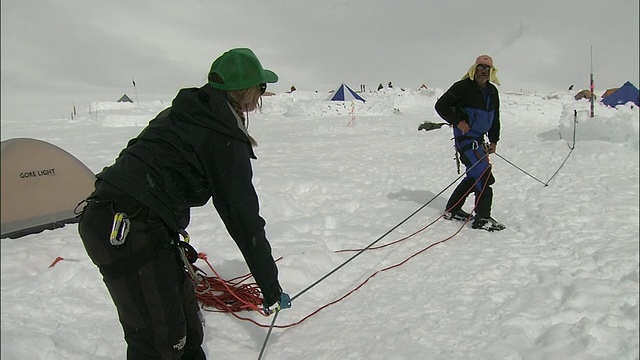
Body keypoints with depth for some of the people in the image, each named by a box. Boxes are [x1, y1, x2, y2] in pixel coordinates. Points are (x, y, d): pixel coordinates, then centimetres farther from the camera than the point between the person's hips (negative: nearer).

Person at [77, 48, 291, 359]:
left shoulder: (183, 113, 15)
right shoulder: (224, 138, -12)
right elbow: (242, 216, -10)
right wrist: (271, 287, -2)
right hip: (129, 232, -9)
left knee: (183, 309, 21)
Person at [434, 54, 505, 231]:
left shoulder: (492, 91, 13)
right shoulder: (463, 87, -10)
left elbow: (495, 117, 21)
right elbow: (441, 106, -10)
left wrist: (494, 140, 16)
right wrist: (458, 122, -16)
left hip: (479, 138, 9)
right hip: (465, 137, -9)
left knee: (474, 175, 12)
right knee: (484, 174, -14)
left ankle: (452, 210, 24)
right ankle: (482, 218, -9)